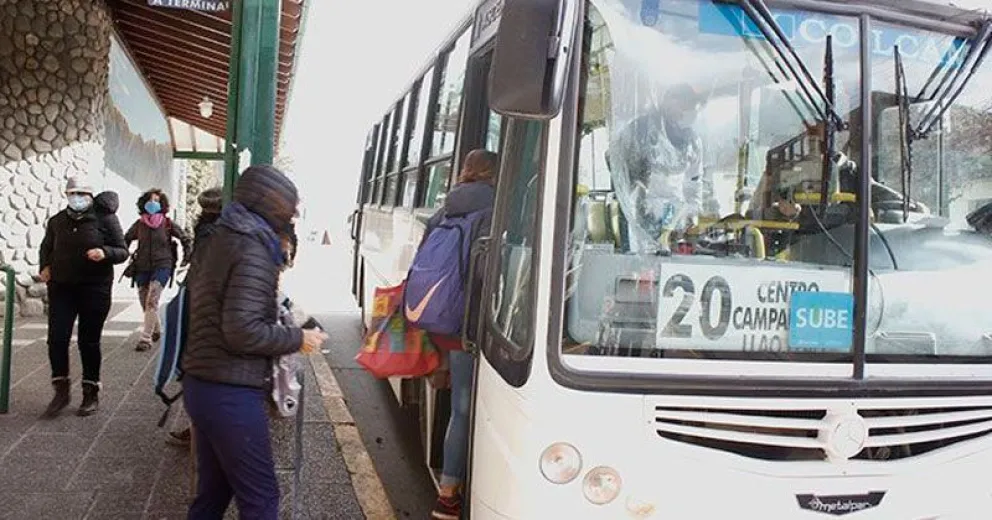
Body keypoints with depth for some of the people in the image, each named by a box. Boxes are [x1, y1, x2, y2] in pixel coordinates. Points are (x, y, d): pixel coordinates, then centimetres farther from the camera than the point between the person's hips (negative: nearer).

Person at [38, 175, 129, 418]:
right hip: (61, 288, 4)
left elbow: (123, 251, -4)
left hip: (94, 289, -3)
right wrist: (45, 267, 4)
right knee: (56, 339, -3)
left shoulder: (105, 219, -5)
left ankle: (91, 395, 17)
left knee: (89, 342, 4)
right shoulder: (57, 221, 7)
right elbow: (46, 247, 23)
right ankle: (61, 391, 13)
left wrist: (105, 253, -24)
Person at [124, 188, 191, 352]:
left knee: (151, 301, -16)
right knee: (145, 303, 10)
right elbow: (125, 240, 20)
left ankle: (145, 339, -16)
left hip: (162, 266, -3)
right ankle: (157, 330, 35)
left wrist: (186, 258, 8)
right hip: (142, 268, 4)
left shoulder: (167, 223, -2)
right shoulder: (139, 224, 4)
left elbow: (185, 239, 10)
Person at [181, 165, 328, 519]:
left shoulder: (216, 241, 11)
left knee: (213, 490, 20)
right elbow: (242, 330, -25)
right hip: (231, 394, -9)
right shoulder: (252, 250, -17)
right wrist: (296, 339, -13)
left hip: (200, 384, 9)